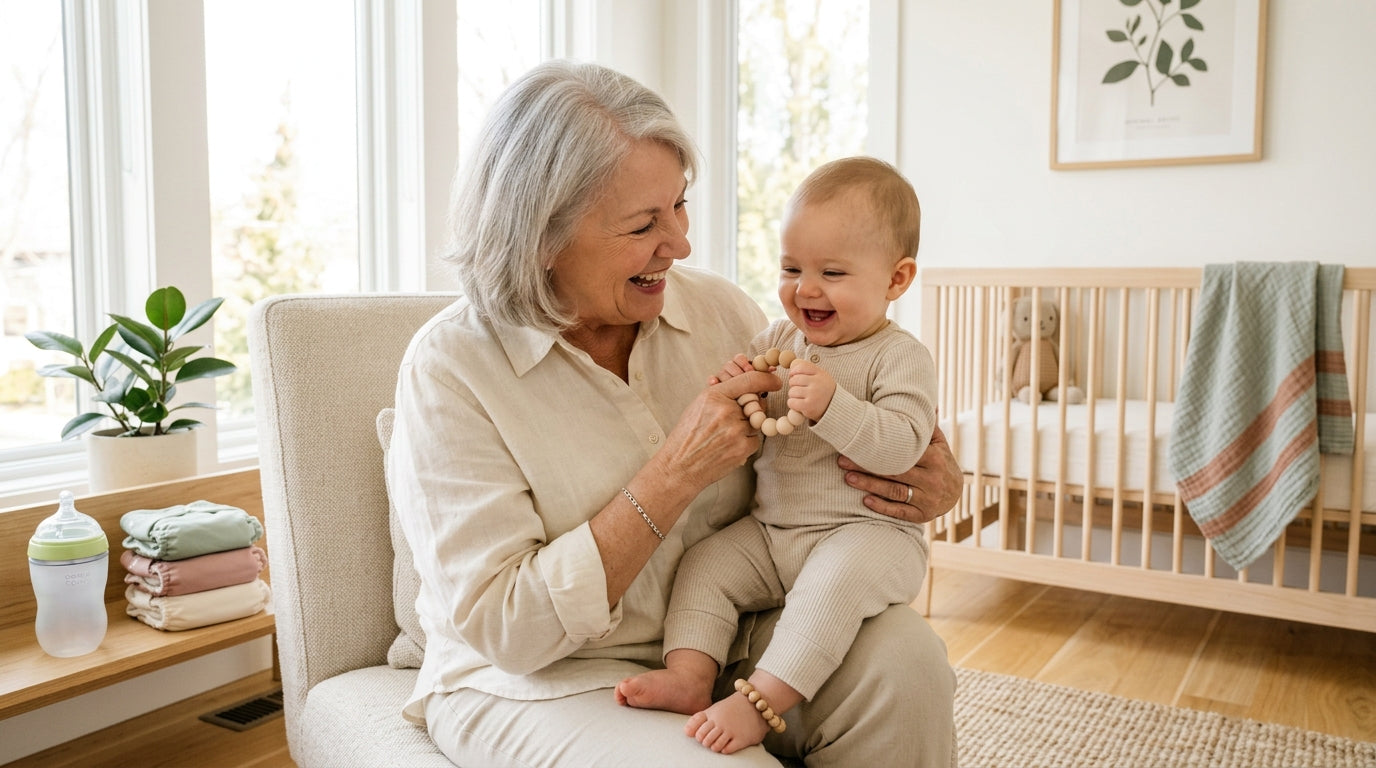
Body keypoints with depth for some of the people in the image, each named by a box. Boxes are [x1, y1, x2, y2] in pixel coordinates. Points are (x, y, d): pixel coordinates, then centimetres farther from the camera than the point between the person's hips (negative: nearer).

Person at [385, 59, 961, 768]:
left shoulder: (717, 307, -2)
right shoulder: (448, 369, -15)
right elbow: (505, 626, -18)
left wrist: (930, 482, -11)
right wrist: (676, 475, -24)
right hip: (535, 683, -4)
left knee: (905, 654, -20)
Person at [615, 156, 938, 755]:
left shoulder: (900, 356, -7)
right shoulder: (778, 339, 10)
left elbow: (900, 446, -21)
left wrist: (831, 404, -34)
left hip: (865, 530, -6)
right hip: (767, 528, 7)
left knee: (834, 581, -34)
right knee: (703, 564, -8)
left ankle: (761, 701, -30)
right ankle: (691, 677, -12)